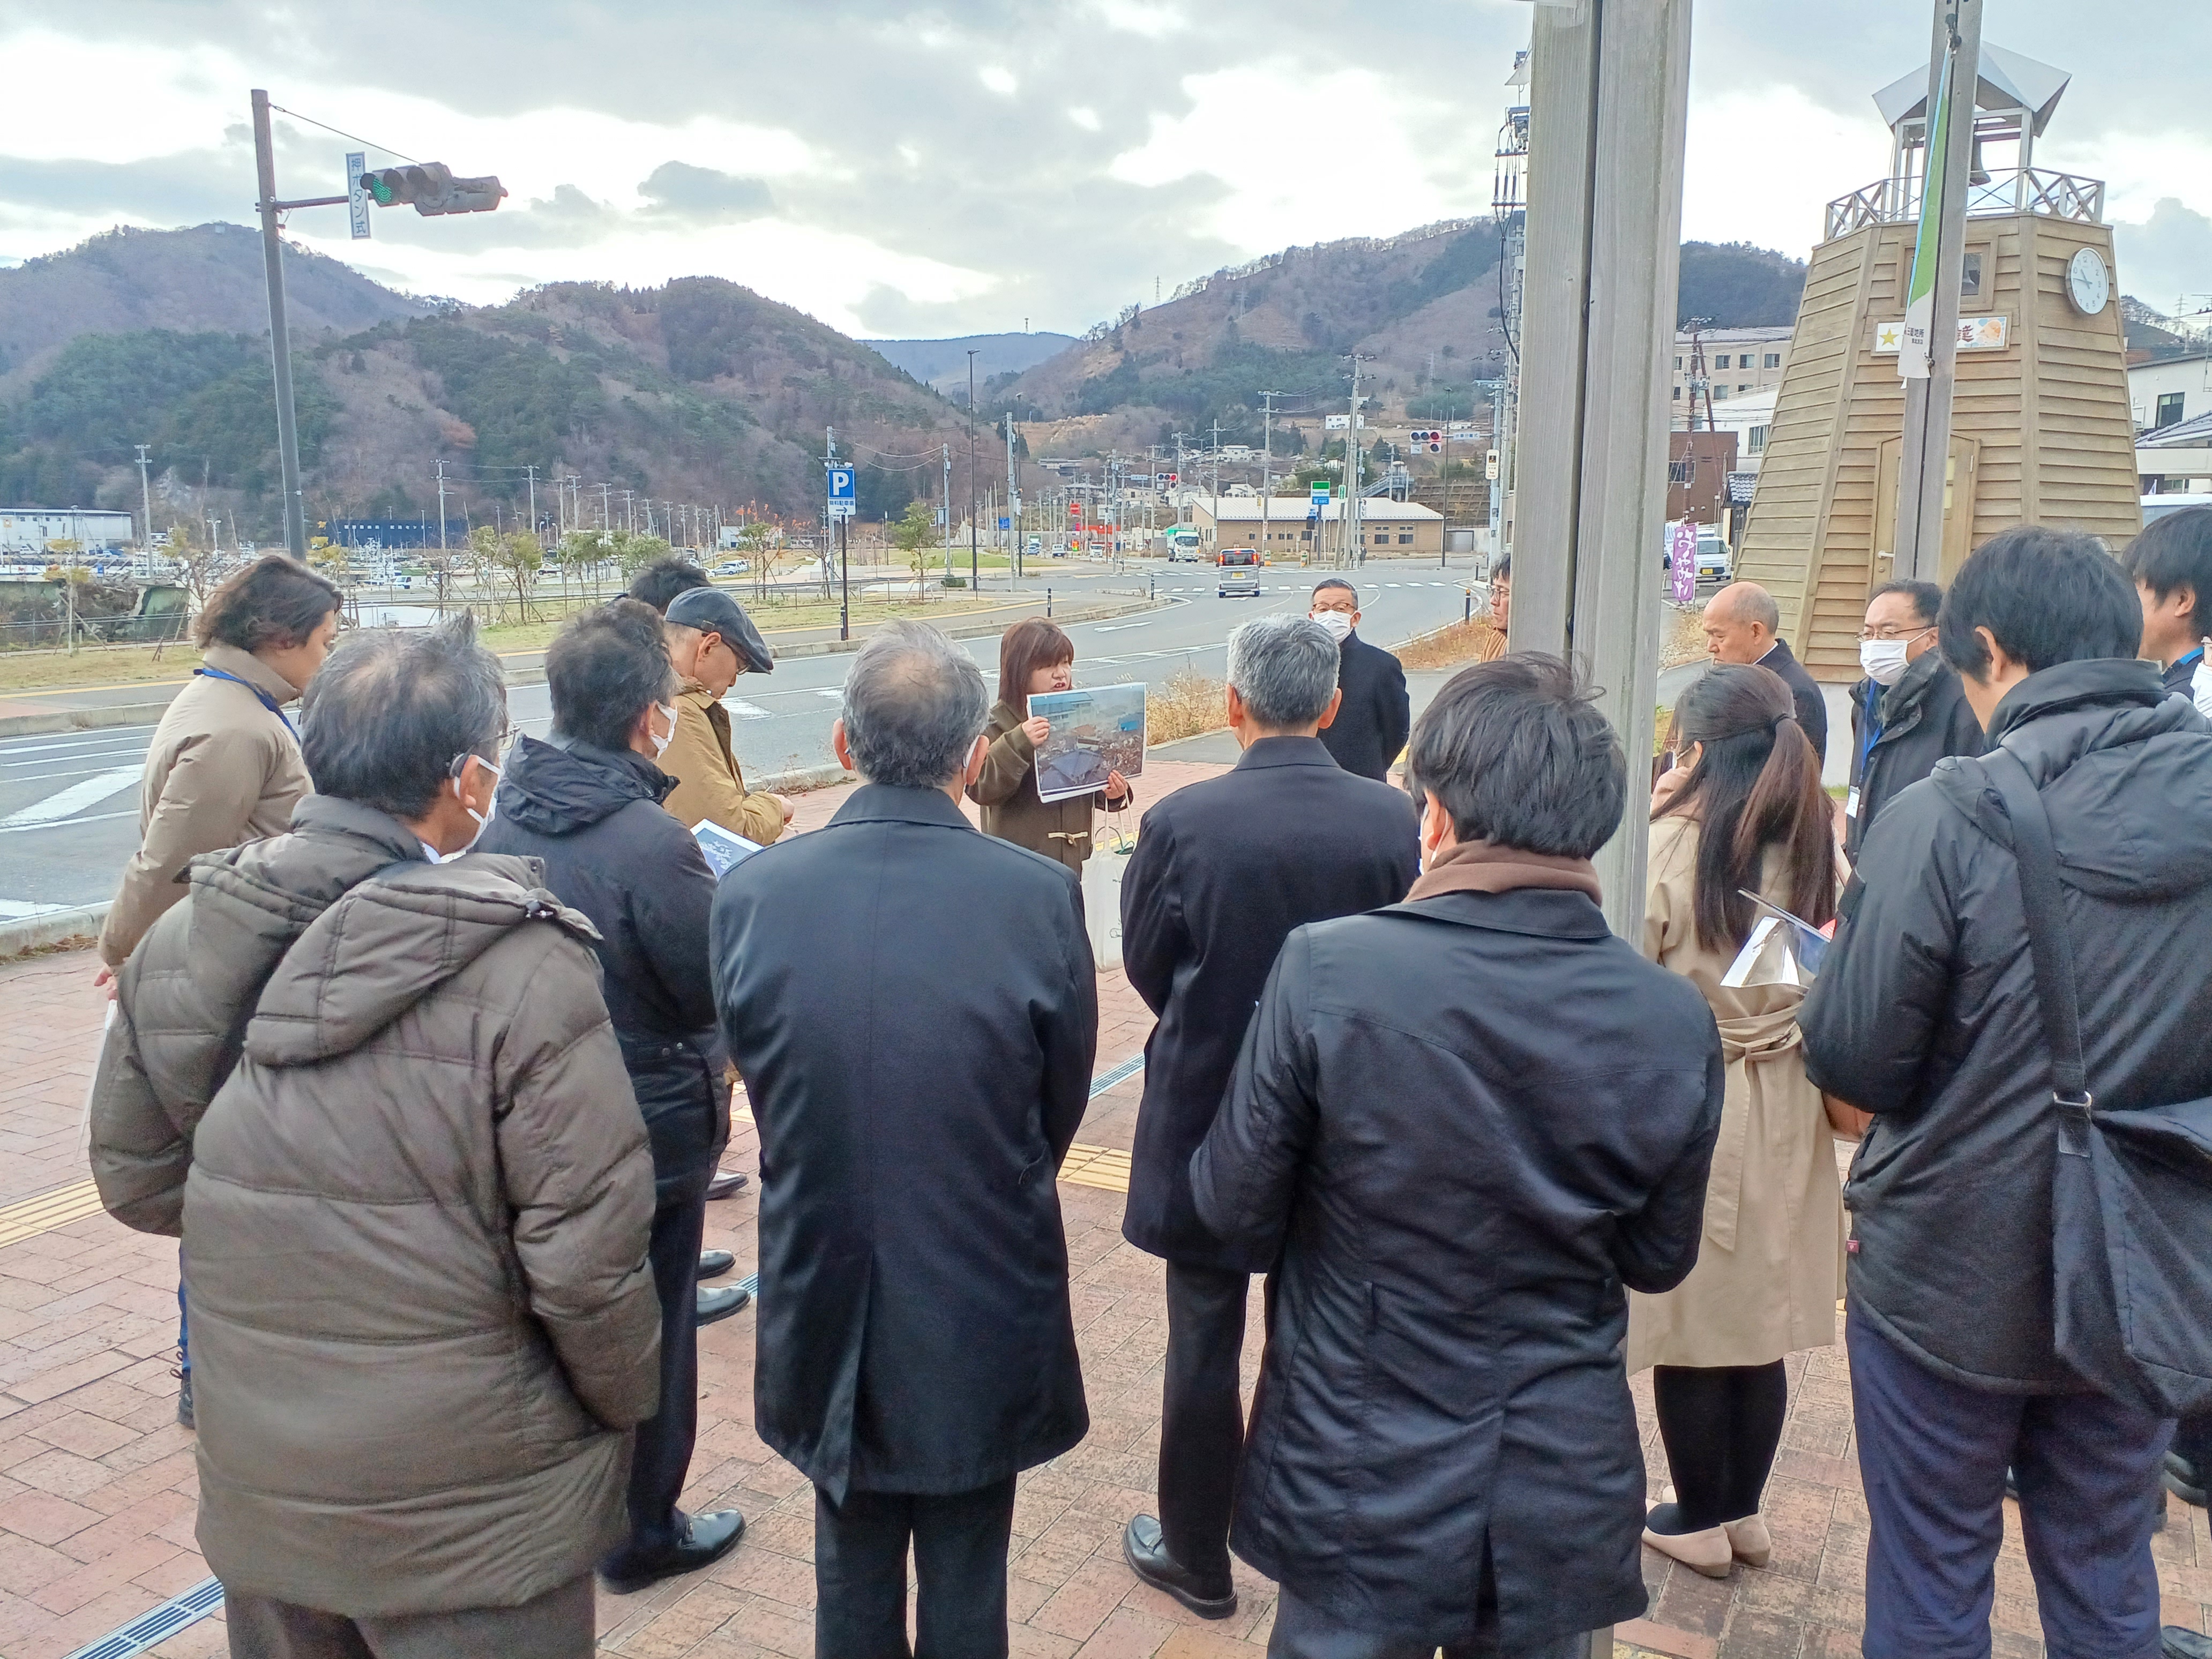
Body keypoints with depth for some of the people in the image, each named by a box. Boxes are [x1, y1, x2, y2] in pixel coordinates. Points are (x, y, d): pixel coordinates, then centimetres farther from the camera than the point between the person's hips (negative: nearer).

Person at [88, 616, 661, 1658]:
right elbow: (586, 1256, -21)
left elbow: (135, 1180, 6)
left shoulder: (178, 947, -6)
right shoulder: (522, 967, -23)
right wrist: (625, 1404, -2)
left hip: (254, 1492, 5)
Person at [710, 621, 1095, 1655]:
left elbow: (761, 1078, 0)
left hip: (824, 1299, 2)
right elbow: (1063, 1100, -4)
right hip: (985, 1311, -1)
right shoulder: (1041, 895, -18)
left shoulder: (752, 893, -14)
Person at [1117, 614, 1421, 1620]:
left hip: (1205, 1114, -2)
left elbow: (1145, 966, -5)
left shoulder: (1182, 822, -19)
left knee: (1204, 1345, 14)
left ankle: (1198, 1559, 30)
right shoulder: (1393, 819, -13)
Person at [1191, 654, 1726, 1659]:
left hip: (1359, 1495, -2)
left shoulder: (1324, 970, -21)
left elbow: (1234, 1211, -12)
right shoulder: (1676, 1021, -12)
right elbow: (1658, 1262, 1)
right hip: (1566, 1505, 3)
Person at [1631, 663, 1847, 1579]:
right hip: (1785, 1110, 5)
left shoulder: (1668, 847, -18)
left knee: (1690, 1326, 10)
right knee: (1760, 1323, 17)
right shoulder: (1820, 846, -2)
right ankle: (1744, 1513, 32)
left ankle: (1700, 1522, 24)